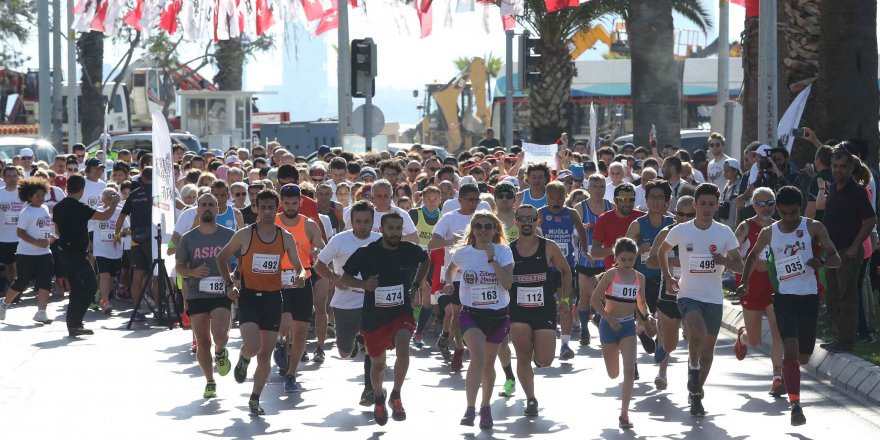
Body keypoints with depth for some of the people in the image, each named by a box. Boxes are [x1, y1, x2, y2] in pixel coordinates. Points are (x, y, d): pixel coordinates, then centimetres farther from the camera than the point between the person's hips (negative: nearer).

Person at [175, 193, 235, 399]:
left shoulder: (229, 235, 1)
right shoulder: (188, 238, 4)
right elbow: (179, 267, 10)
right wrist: (193, 272, -11)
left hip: (222, 294, -2)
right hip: (197, 295, 2)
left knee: (220, 334, -22)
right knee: (203, 343, 3)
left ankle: (221, 352, 14)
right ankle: (210, 382, 22)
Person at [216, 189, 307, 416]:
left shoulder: (286, 237, 3)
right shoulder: (244, 235, -5)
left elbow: (298, 266, 11)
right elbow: (222, 257, 7)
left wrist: (301, 276, -13)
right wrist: (229, 284, -5)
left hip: (273, 297, 3)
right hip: (248, 296, -3)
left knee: (265, 354, 5)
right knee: (252, 346, -21)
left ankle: (255, 399, 21)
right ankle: (243, 360, 17)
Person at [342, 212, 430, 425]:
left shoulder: (410, 251, -7)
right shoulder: (366, 253, -13)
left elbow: (425, 260, 16)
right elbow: (345, 277, -2)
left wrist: (416, 286, 7)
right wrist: (364, 284, -21)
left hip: (402, 314, 0)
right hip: (374, 317, 0)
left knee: (403, 351, -27)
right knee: (378, 364, 14)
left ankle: (396, 396, -4)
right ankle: (378, 397, 46)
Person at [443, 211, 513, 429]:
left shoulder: (503, 252, -6)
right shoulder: (462, 252, -3)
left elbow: (507, 284, -18)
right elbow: (451, 269, 19)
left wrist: (492, 258, -22)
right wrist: (448, 283, -2)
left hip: (497, 315, 1)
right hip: (471, 313, -1)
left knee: (488, 364, 15)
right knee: (478, 357, -25)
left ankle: (485, 406, 38)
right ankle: (470, 409, -25)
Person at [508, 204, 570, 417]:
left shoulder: (549, 247, -1)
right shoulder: (507, 250, 0)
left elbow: (565, 271, 13)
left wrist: (565, 300, 9)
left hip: (545, 310, 0)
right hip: (518, 311, 1)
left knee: (544, 360, -6)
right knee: (523, 358, -5)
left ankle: (538, 352, 30)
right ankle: (530, 399, 8)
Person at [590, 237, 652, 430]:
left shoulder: (640, 278, 2)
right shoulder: (611, 275, -9)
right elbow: (594, 300, -7)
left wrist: (646, 316, -5)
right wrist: (609, 319, -15)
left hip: (628, 325, 2)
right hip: (609, 325, -2)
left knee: (629, 370, -13)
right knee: (613, 374, 10)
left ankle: (624, 414, -9)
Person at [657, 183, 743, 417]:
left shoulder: (725, 233, -2)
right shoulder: (680, 231, -4)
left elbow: (740, 265, 3)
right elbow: (662, 251, 15)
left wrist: (725, 261, -18)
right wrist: (668, 277, 4)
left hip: (714, 298, 2)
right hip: (688, 294, -2)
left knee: (708, 347, 9)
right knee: (698, 333, -29)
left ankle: (696, 393, 25)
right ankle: (693, 367, -1)